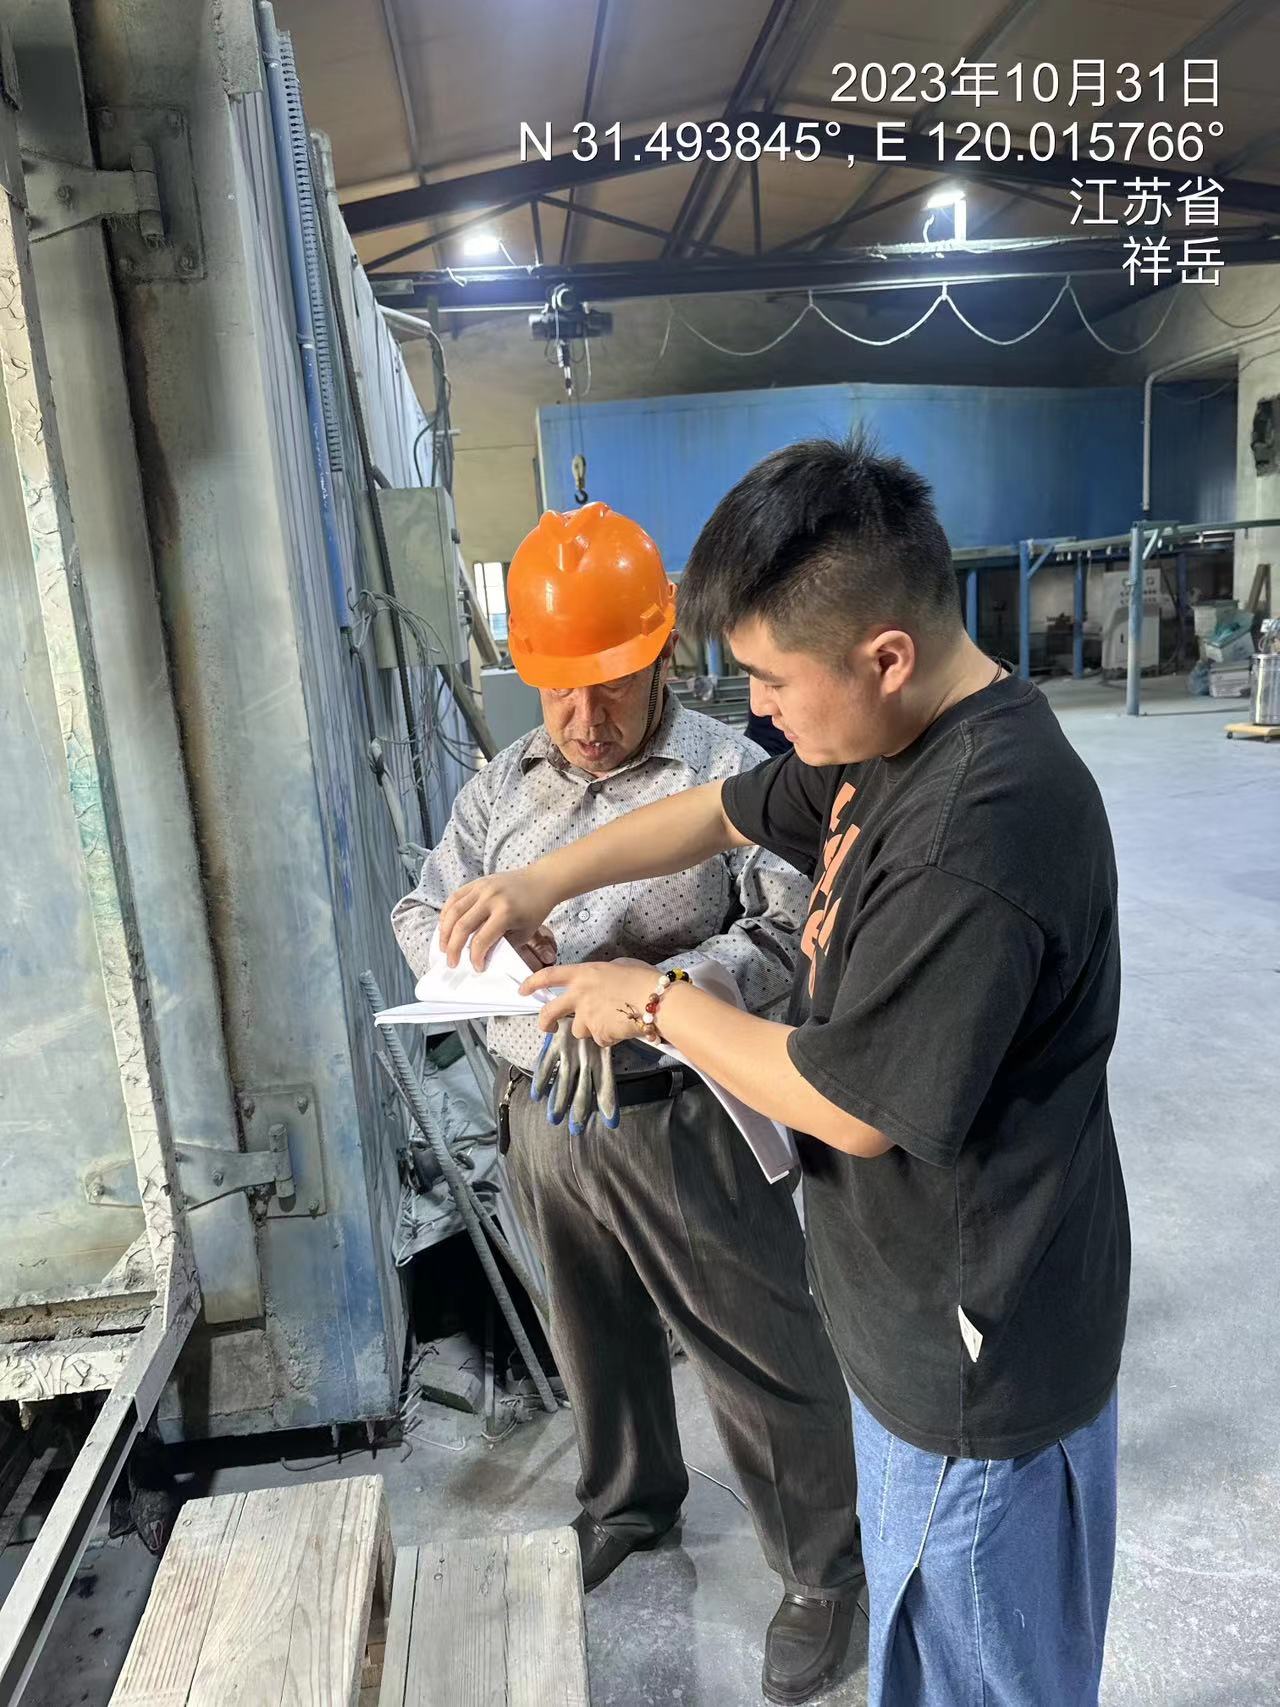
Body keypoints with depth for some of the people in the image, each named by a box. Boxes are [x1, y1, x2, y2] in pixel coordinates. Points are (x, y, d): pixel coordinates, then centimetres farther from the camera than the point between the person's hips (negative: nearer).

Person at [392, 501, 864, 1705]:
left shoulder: (733, 775, -13)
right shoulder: (500, 786, 5)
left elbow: (793, 929, -17)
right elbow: (419, 913, 7)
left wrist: (662, 985, -30)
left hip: (681, 1120, -5)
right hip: (541, 1116, 6)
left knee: (757, 1355, 8)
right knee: (596, 1333, 26)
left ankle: (822, 1570, 34)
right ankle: (628, 1501, 53)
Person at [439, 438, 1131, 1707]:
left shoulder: (979, 835, -33)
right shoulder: (888, 744, -2)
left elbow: (853, 1106, -27)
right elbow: (726, 813, 12)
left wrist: (657, 1005, -14)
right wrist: (545, 882, 3)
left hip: (976, 1353, -9)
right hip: (926, 1309, 9)